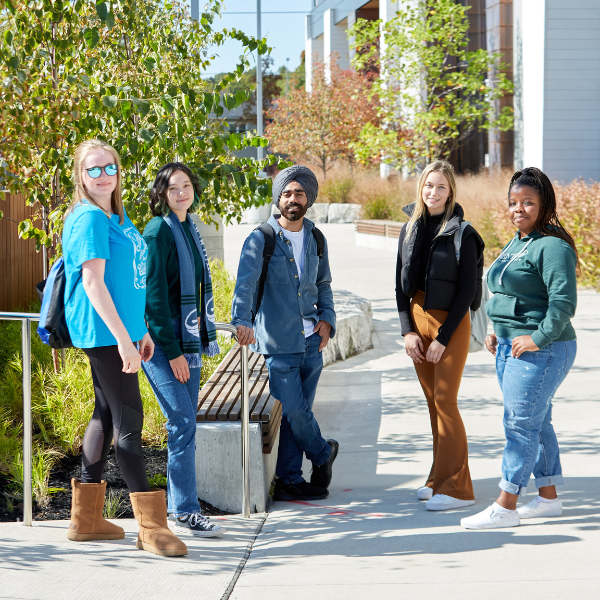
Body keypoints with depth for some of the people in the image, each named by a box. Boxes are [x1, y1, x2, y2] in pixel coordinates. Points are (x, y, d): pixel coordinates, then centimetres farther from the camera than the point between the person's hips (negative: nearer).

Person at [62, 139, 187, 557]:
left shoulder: (118, 216, 15)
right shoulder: (89, 218, -13)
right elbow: (93, 282, -19)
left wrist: (142, 330, 23)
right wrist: (123, 339, -23)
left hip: (122, 329, 10)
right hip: (103, 331, -10)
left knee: (107, 415, 13)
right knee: (128, 420, -9)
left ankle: (86, 518, 22)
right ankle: (151, 526, -7)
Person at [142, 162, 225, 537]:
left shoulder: (189, 229, 13)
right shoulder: (159, 231, -12)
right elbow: (154, 293, -16)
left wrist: (201, 340, 18)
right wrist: (171, 351, -18)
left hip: (188, 340, 8)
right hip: (161, 341, -8)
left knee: (185, 425, 9)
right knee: (183, 422, -12)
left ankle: (178, 509, 16)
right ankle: (186, 511, -8)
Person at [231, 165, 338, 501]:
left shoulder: (316, 240, 11)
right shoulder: (261, 239, -5)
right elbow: (246, 283, -18)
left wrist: (327, 318, 7)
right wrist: (242, 320, -34)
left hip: (311, 342, 4)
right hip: (277, 343, -4)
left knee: (298, 412, 6)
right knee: (293, 411, -6)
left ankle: (290, 480, 15)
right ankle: (323, 454, 20)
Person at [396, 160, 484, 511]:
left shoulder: (462, 233, -10)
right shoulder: (410, 229, 7)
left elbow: (467, 291, -12)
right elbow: (401, 285, 9)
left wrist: (442, 338, -14)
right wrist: (408, 330, 0)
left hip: (451, 324, -6)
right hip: (418, 321, 6)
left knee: (445, 401, -9)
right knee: (433, 401, 10)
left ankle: (456, 488, -5)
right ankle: (440, 478, 18)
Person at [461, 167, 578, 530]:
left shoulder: (552, 247, -16)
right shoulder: (516, 243, 15)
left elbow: (564, 302, -24)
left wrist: (538, 339, -23)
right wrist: (500, 334, 16)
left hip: (541, 351, -10)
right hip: (511, 348, 10)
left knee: (520, 424, -9)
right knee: (537, 423, 14)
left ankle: (505, 507, -7)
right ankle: (549, 498, 23)